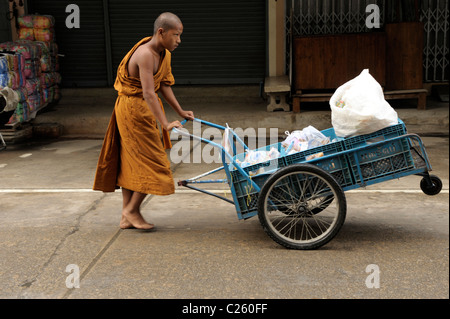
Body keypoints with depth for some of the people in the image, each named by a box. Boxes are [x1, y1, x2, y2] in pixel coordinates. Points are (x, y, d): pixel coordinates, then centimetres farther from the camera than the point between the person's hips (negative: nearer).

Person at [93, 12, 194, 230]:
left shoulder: (163, 53, 6)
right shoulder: (145, 54, -24)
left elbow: (163, 85, 10)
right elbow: (148, 93, -32)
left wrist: (181, 112, 8)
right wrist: (165, 124, -37)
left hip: (143, 109, 10)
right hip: (133, 108, -10)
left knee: (130, 162, 12)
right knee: (152, 163, -5)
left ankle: (126, 218, 21)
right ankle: (132, 210, 10)